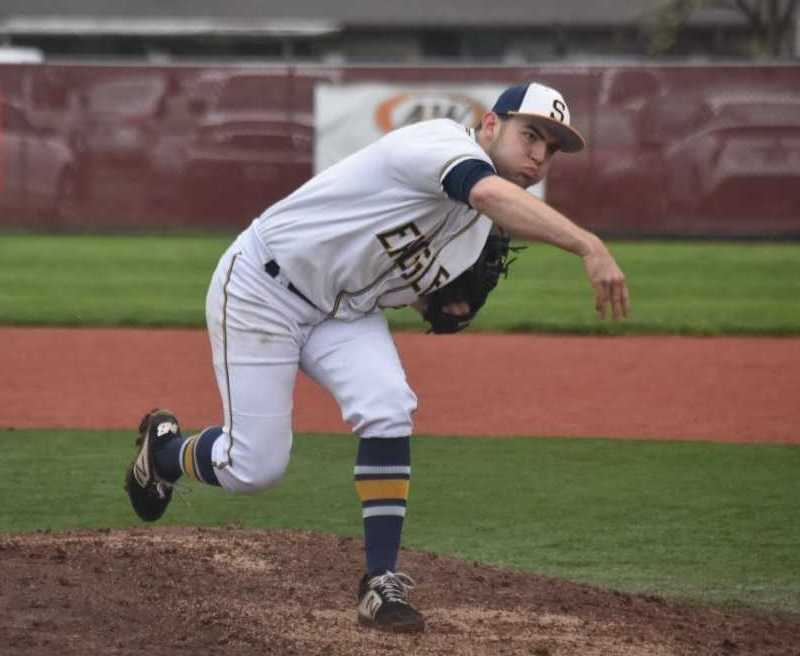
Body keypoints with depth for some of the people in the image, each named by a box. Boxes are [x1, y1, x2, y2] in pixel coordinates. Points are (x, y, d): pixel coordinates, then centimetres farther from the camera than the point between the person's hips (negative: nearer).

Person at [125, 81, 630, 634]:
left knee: (388, 410, -20)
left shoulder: (480, 230, 3)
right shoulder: (441, 142, -25)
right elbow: (494, 194, -47)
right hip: (263, 286, -7)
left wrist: (449, 307, -11)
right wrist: (589, 246, -60)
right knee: (256, 467, -7)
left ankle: (381, 580, -12)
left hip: (346, 311, 7)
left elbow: (421, 288, 14)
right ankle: (164, 449, 28)